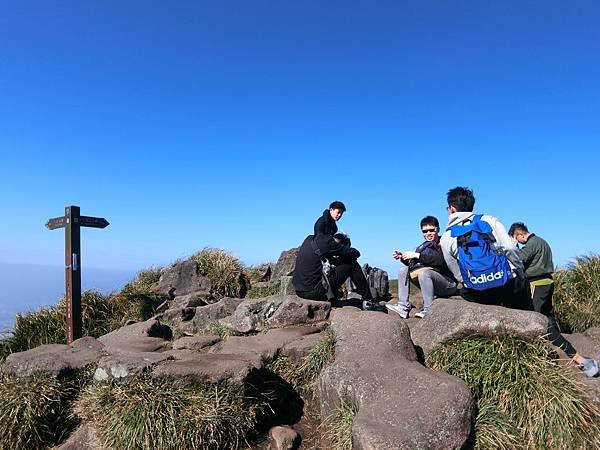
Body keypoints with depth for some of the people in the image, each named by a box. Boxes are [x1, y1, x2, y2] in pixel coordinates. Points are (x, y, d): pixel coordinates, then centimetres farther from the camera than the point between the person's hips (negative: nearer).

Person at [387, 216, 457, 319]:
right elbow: (413, 264, 16)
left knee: (423, 272, -33)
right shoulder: (423, 246, 13)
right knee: (404, 270, 1)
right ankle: (403, 307, -9)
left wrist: (417, 255, -23)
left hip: (448, 283, -8)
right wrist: (403, 257, -1)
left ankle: (428, 310, -29)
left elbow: (440, 260, -26)